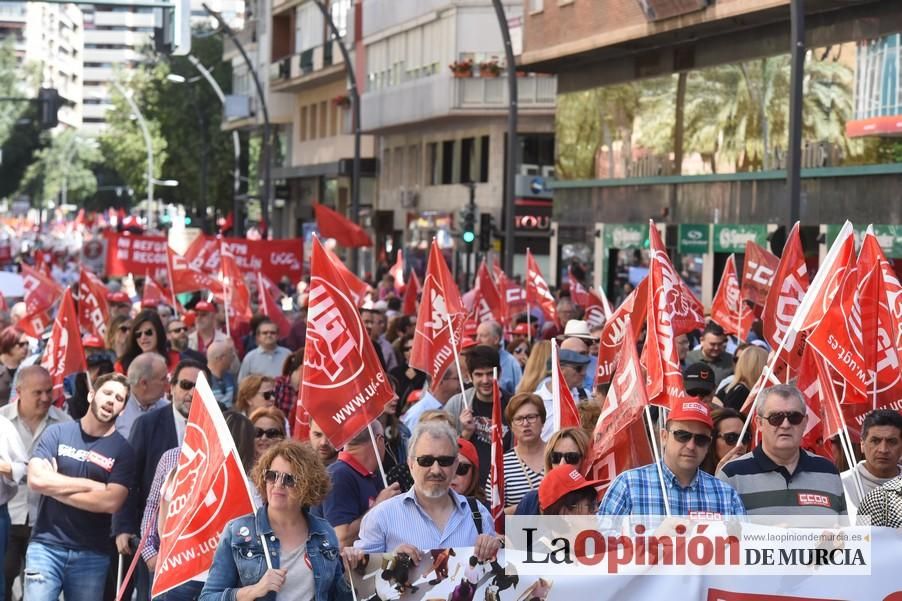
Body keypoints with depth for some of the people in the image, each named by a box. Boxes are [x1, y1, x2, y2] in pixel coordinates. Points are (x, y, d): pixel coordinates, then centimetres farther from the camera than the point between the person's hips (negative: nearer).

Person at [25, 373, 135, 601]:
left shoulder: (122, 450, 0)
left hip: (91, 554, 0)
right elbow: (36, 479, -11)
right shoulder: (57, 433, 3)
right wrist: (92, 485, -10)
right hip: (46, 545, 0)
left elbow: (111, 502, -13)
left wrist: (56, 487, -10)